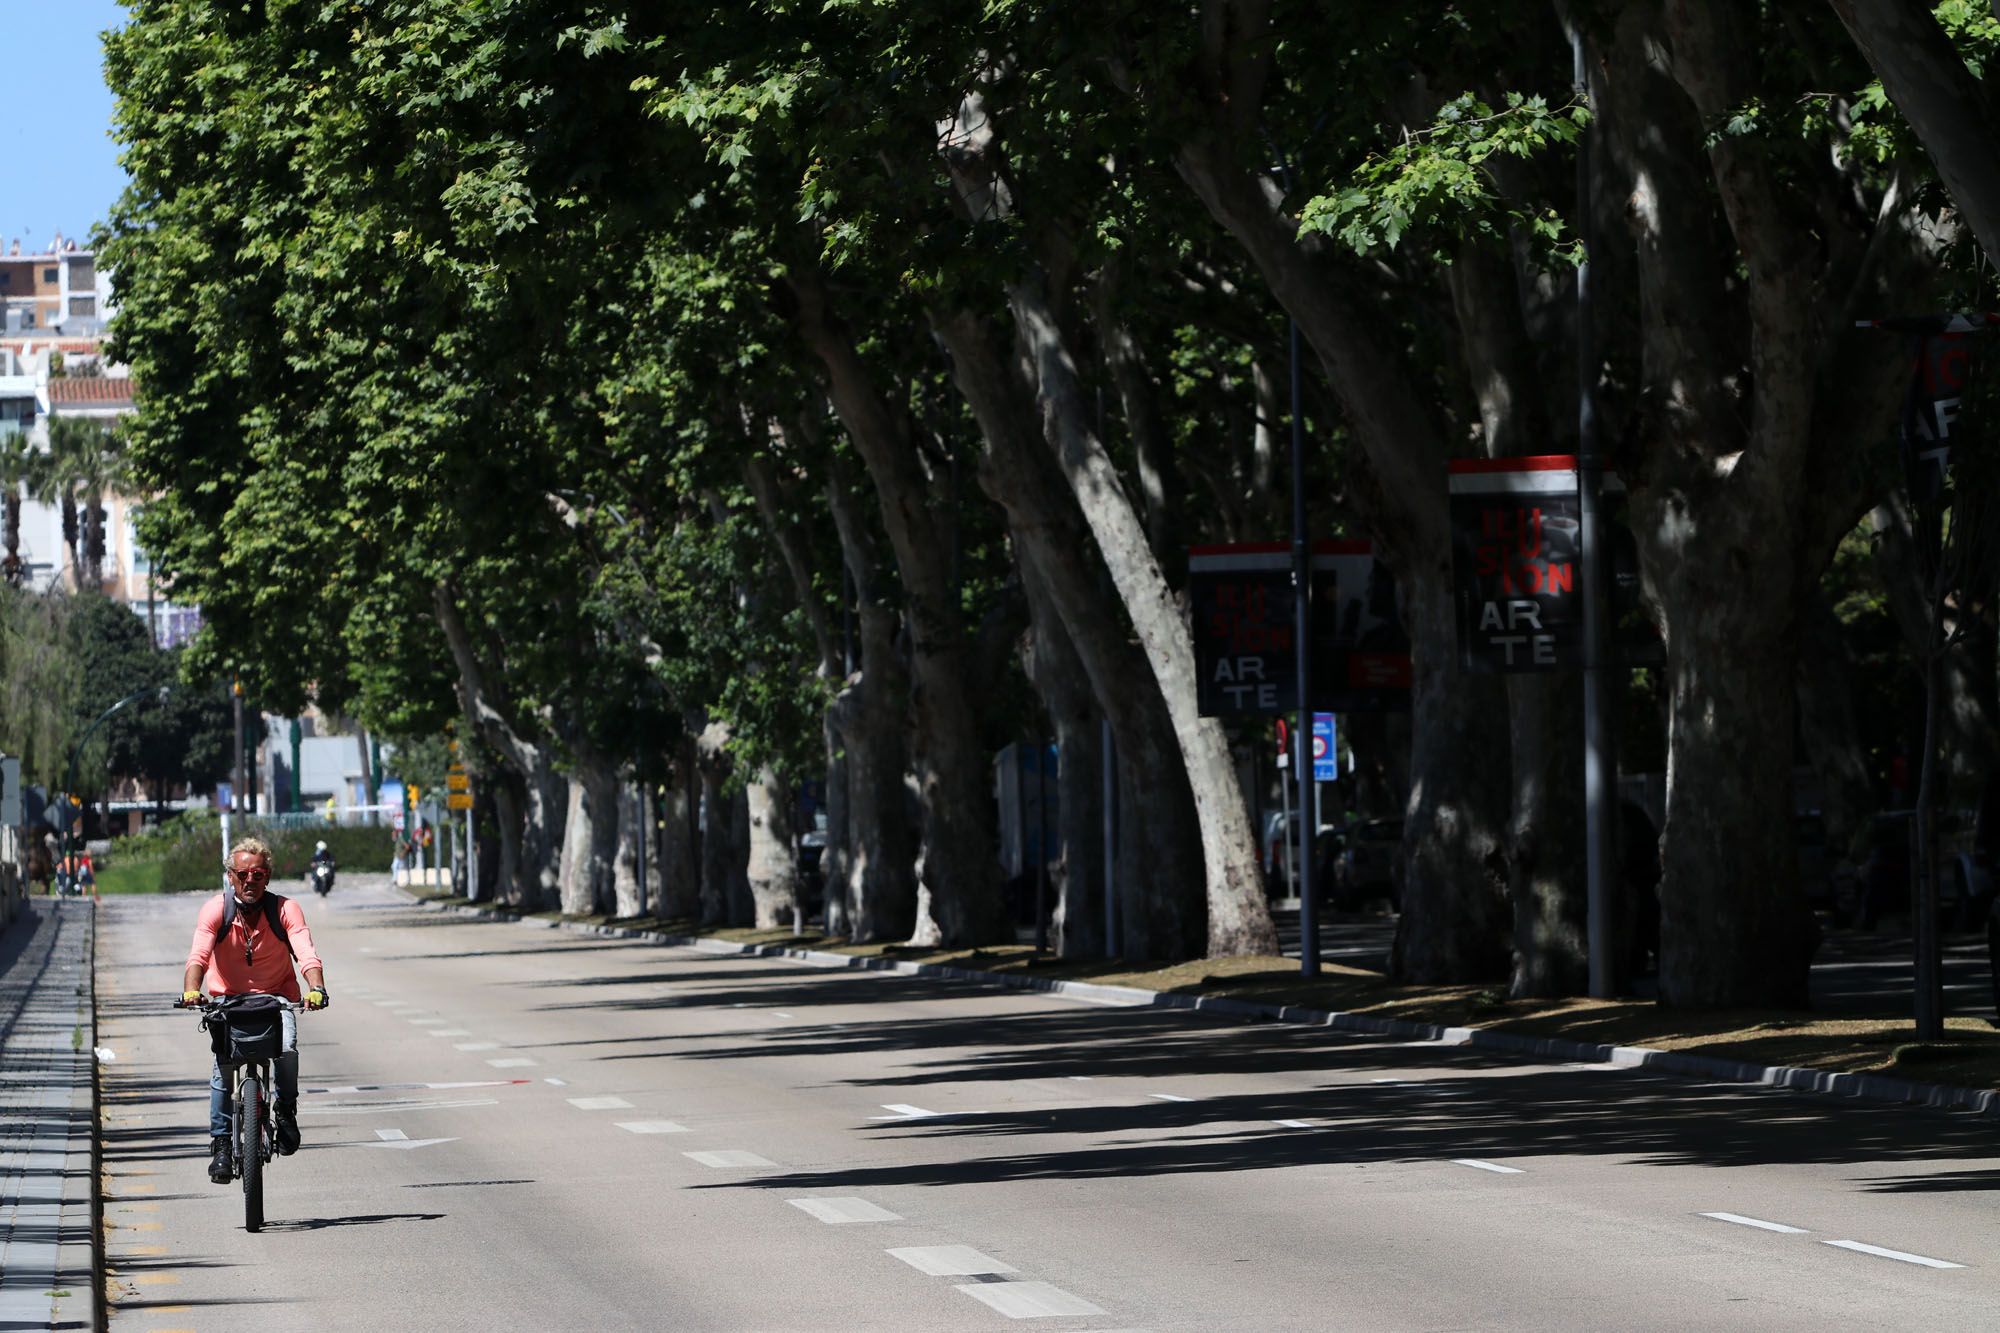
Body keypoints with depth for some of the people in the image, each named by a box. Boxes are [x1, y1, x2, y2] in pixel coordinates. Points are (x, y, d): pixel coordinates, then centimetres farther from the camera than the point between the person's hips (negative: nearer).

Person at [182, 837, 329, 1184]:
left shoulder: (286, 909, -10)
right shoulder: (215, 909, -10)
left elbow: (306, 953, -23)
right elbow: (199, 953, -25)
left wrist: (316, 988, -43)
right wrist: (192, 989, -45)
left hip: (277, 998, 0)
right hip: (227, 999, 0)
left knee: (287, 1046, -29)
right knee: (223, 1060, -23)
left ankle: (286, 1110, -3)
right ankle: (221, 1142, -14)